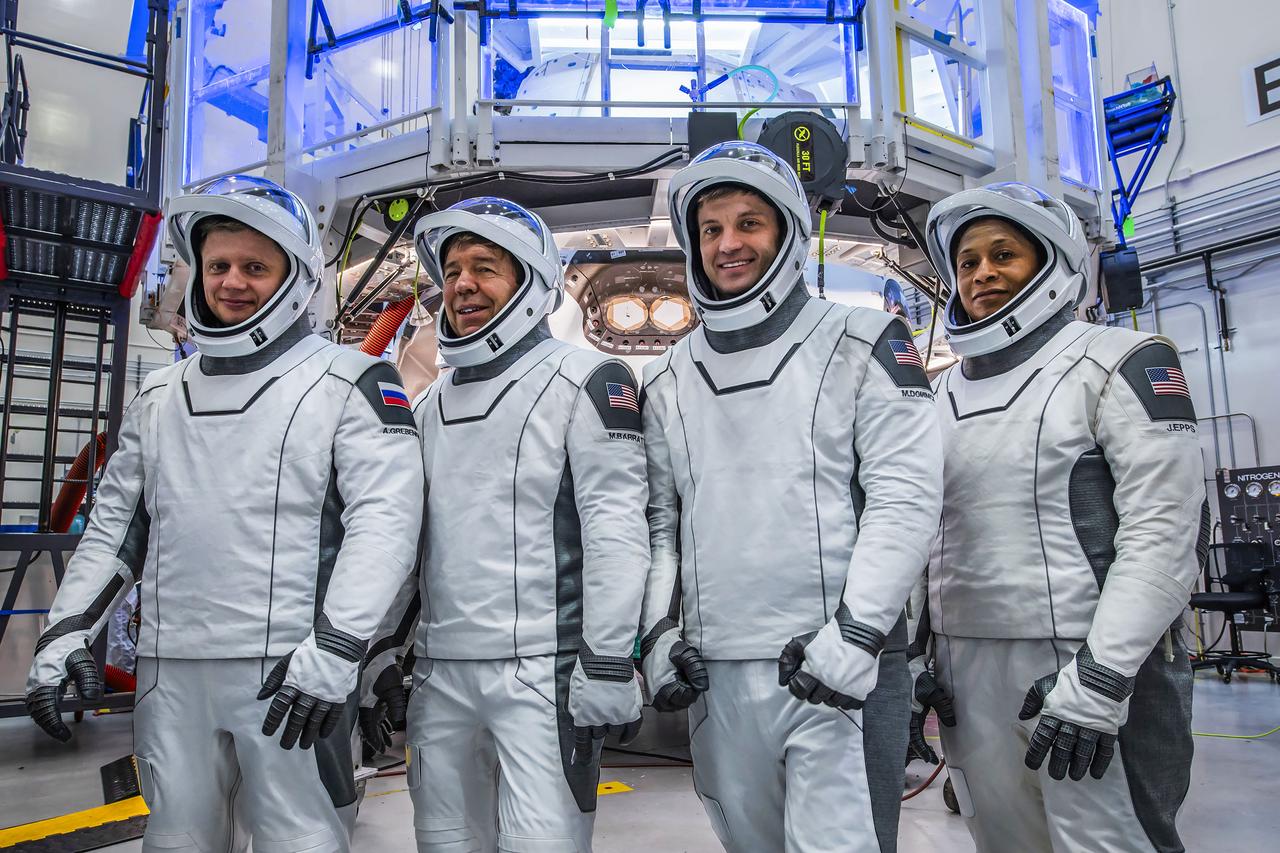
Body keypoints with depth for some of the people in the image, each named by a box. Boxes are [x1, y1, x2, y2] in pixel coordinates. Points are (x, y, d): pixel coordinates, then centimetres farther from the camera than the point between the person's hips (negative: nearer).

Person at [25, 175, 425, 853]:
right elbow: (115, 523, 19)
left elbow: (385, 518, -14)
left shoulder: (350, 384, -4)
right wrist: (66, 631, 9)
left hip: (290, 671, -5)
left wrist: (333, 649, -21)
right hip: (170, 671, 6)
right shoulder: (159, 396, 15)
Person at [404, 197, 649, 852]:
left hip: (541, 671, -6)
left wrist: (608, 663, -16)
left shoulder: (584, 380, -5)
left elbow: (615, 527, -12)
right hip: (439, 673, 7)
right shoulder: (431, 404, 16)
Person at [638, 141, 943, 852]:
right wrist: (658, 629, 2)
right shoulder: (668, 379, 12)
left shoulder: (861, 344, 0)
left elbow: (906, 497, -8)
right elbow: (659, 517, 13)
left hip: (839, 667, -4)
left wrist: (855, 633, -15)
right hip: (714, 677, 4)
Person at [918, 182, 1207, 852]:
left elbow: (1165, 530, -11)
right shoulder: (941, 394, 14)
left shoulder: (1120, 363, -2)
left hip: (1094, 666, -5)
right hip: (967, 674, 5)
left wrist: (1098, 679, -17)